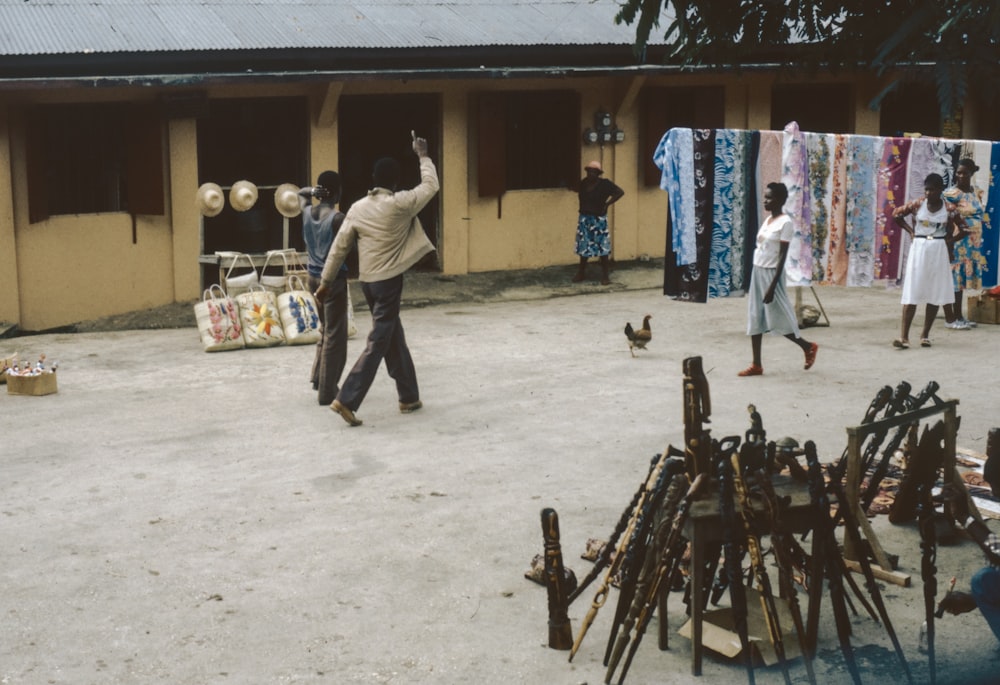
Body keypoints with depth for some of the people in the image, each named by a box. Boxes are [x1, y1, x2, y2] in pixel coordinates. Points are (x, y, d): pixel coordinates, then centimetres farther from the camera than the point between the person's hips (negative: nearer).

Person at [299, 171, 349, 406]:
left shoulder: (307, 212, 2)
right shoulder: (338, 218, -18)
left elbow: (300, 194, 21)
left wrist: (311, 191, 2)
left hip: (314, 277, 7)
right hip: (334, 278, -7)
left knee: (327, 329, 24)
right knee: (335, 335, 0)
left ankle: (318, 377, 25)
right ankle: (327, 392, 1)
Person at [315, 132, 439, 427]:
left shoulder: (357, 208, 2)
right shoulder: (400, 204, -12)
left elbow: (339, 247, 4)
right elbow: (430, 186, 2)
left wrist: (326, 281, 10)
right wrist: (423, 156, 14)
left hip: (367, 281, 6)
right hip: (389, 280, -6)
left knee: (394, 338, 17)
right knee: (378, 342, -5)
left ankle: (408, 397, 24)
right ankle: (346, 400, -13)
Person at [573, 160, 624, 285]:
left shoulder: (604, 184, -11)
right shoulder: (583, 183, 2)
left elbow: (620, 192, -13)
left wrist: (607, 204, -12)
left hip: (599, 219, -4)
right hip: (584, 219, 4)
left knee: (602, 247, -3)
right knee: (583, 246, 10)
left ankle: (604, 275, 3)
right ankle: (581, 272, 24)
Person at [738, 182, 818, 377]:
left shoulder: (785, 222, -13)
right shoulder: (767, 220, 12)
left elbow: (782, 256, -16)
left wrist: (772, 286, -20)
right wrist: (759, 275, 15)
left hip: (771, 273, -8)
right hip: (757, 272, 8)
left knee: (777, 319, 0)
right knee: (755, 318, 5)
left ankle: (808, 347, 21)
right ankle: (756, 365, 9)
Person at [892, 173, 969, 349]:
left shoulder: (948, 210, -4)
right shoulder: (917, 205, -3)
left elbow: (962, 229, 5)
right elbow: (896, 214, 10)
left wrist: (948, 238, -3)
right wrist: (910, 230, 4)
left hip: (938, 251, 1)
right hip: (918, 249, -1)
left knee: (935, 293, 5)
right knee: (911, 293, -6)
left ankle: (925, 334, 16)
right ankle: (904, 337, -10)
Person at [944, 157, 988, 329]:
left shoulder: (977, 193, 11)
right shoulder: (951, 194, -10)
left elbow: (980, 216, 18)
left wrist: (979, 244, 15)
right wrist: (949, 246, -18)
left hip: (973, 244, 7)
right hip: (958, 242, -7)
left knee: (963, 279, 11)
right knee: (955, 278, -4)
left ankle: (959, 316, 17)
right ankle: (952, 318, 0)